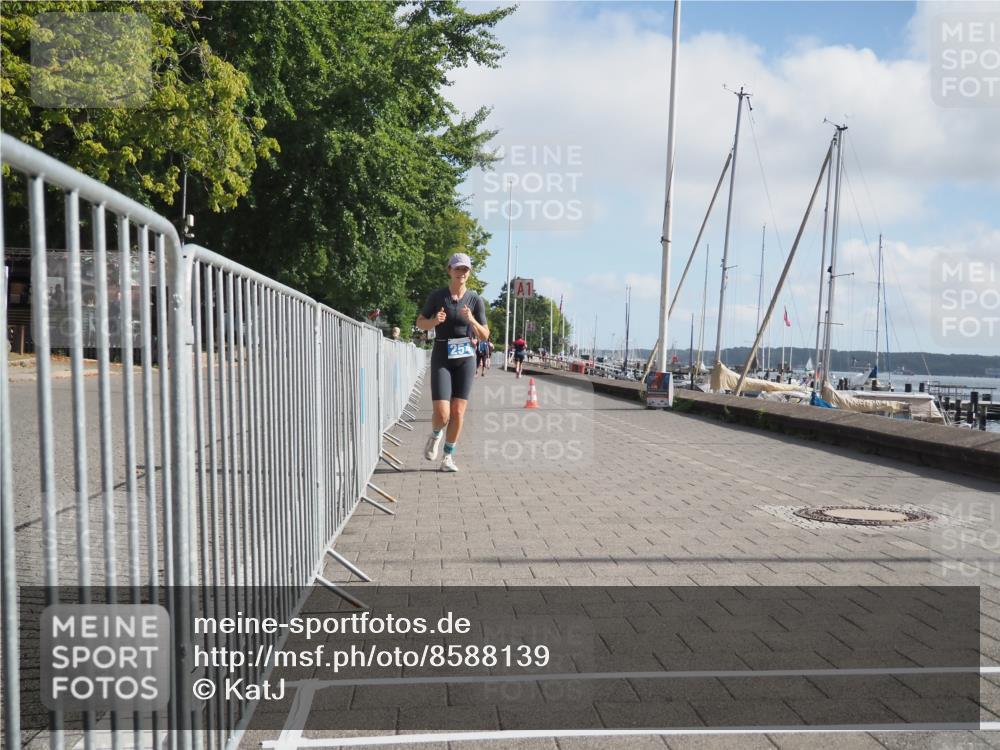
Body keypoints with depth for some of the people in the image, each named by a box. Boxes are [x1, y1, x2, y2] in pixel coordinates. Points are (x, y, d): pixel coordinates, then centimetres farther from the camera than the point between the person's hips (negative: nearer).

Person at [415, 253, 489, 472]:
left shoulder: (476, 300, -1)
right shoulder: (437, 295, -3)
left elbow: (485, 335, 0)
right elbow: (420, 323, 7)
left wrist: (472, 320, -20)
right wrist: (435, 321, -15)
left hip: (466, 358, 2)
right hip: (442, 357, -1)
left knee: (458, 412, -1)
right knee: (442, 414, -11)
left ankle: (448, 458, 17)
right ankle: (435, 435, 25)